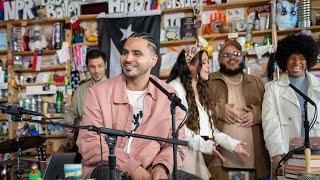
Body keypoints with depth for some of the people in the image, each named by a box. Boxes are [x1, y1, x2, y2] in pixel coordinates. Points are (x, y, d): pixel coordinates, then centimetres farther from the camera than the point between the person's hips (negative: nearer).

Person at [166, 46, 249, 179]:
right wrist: (204, 145, -27)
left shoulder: (200, 90, 18)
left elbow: (208, 126, 14)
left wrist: (231, 143, 4)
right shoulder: (175, 88, -9)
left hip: (197, 154, 8)